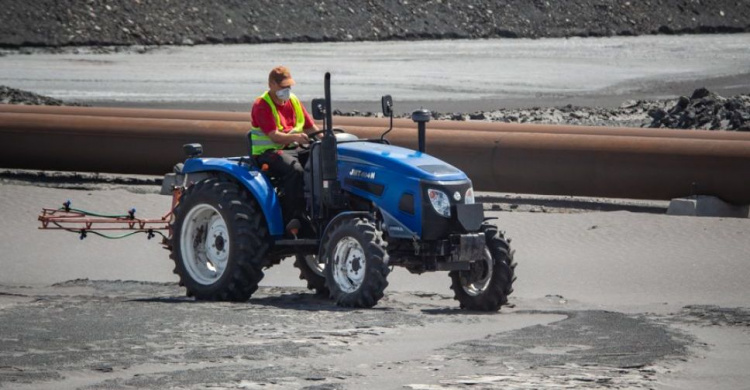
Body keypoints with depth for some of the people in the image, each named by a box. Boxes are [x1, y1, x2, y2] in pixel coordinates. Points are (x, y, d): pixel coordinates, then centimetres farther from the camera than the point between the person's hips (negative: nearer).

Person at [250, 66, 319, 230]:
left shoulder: (293, 101, 15)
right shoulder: (261, 105, -8)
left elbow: (311, 128, 14)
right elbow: (274, 136, -20)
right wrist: (294, 137, -38)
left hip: (293, 149, 7)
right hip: (267, 153, -7)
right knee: (295, 169, -36)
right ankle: (292, 220, -35)